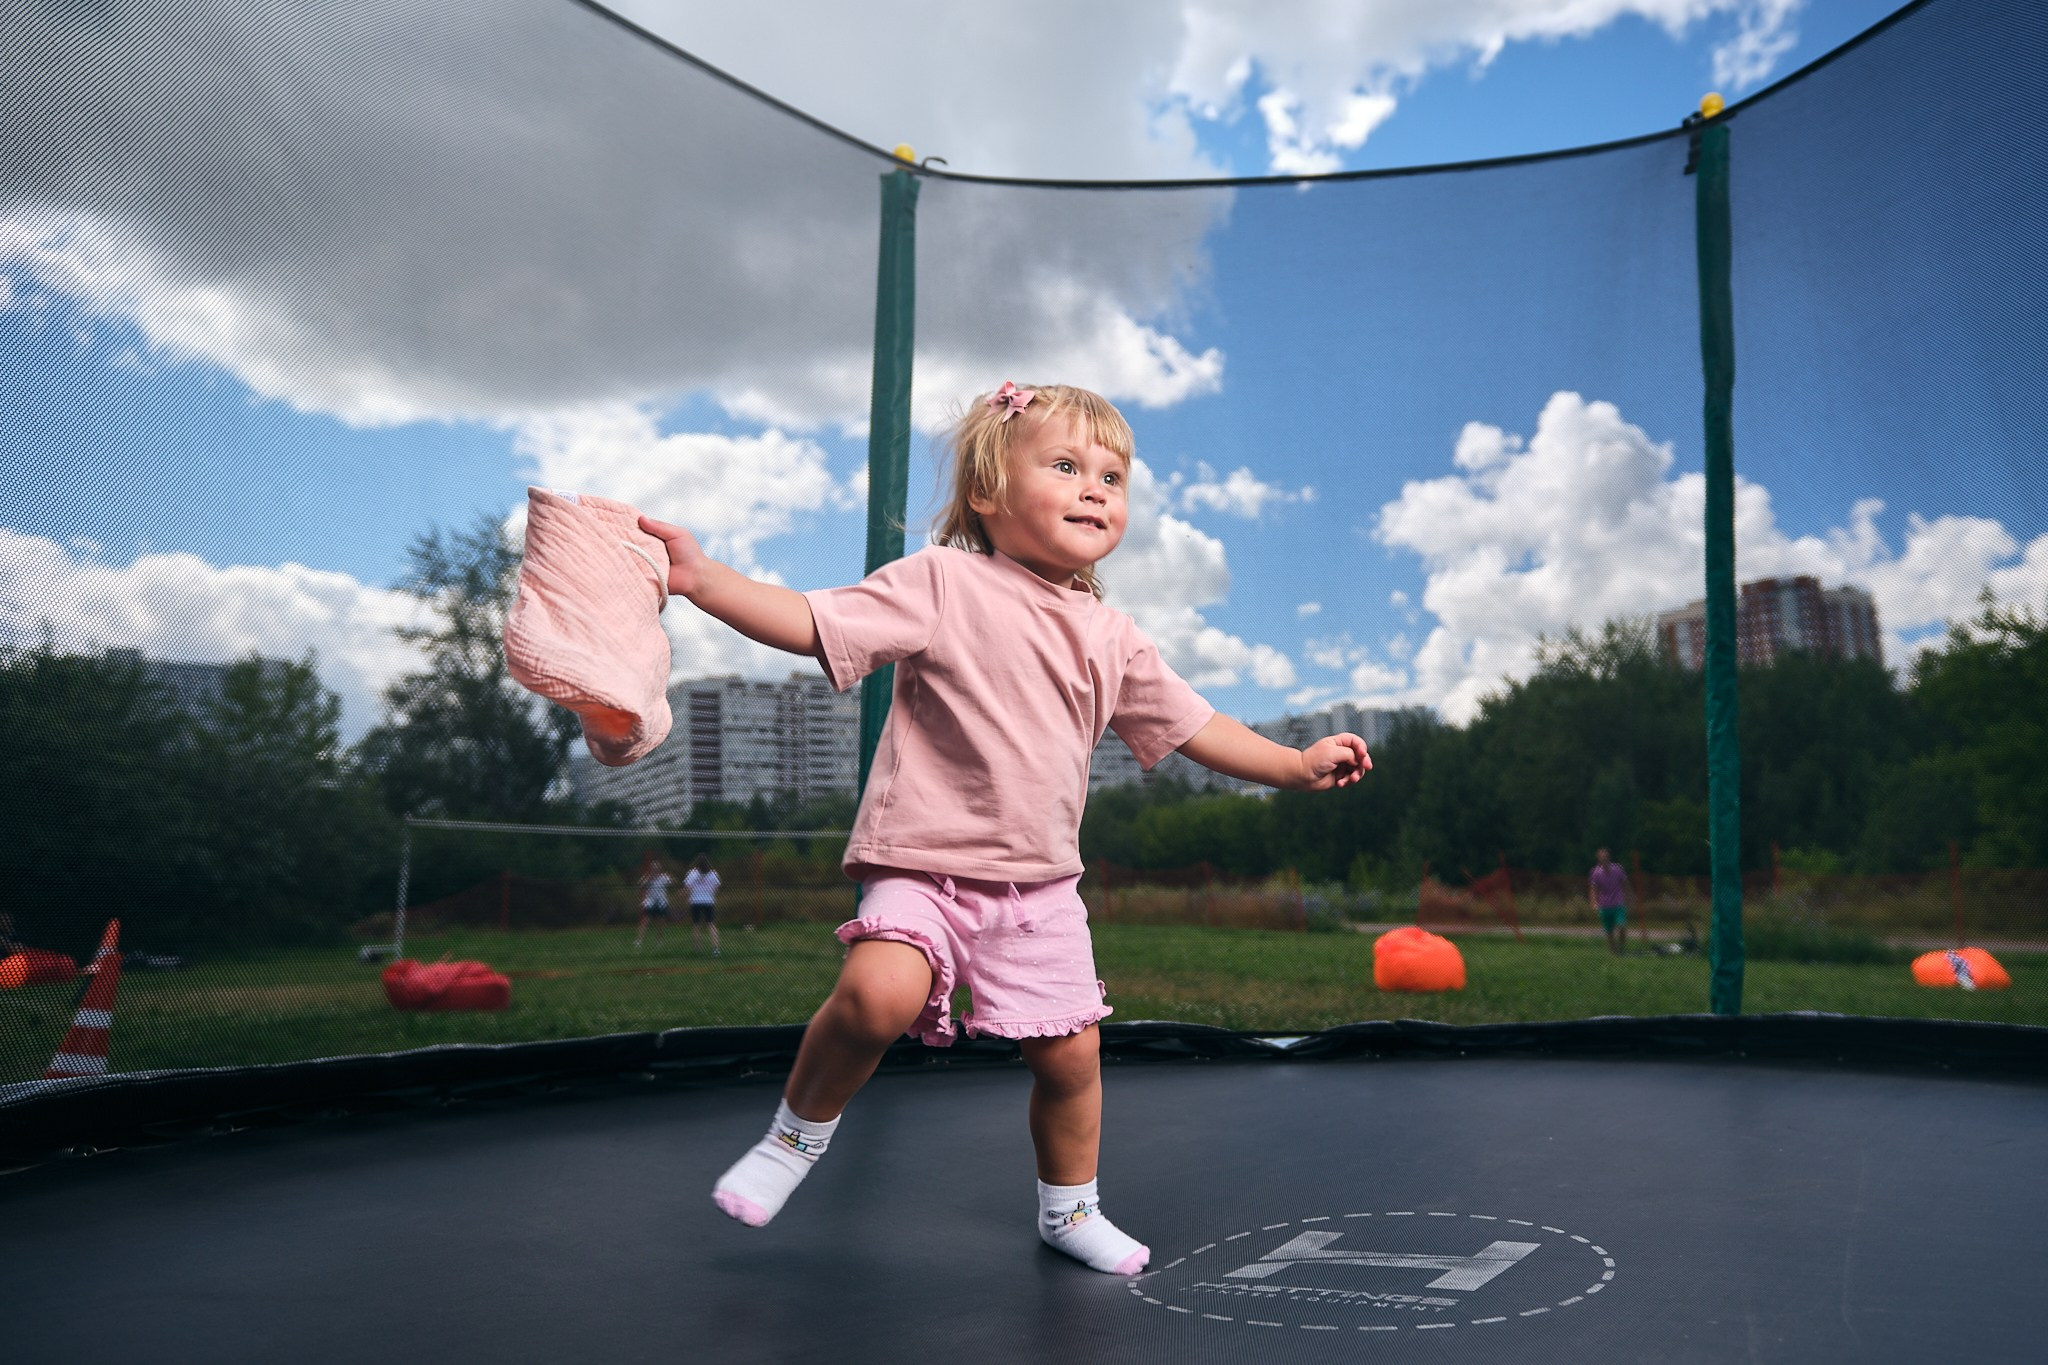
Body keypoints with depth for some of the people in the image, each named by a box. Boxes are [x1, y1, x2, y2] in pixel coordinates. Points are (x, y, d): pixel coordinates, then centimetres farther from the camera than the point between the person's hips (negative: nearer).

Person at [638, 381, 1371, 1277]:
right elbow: (810, 624, -14)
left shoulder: (1111, 638, 9)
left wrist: (1298, 764, 12)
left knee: (1071, 1051, 7)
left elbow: (1194, 728, 17)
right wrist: (703, 580, -26)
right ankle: (800, 1128, 2)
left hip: (1040, 884, 5)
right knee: (879, 992, -29)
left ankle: (1069, 1210, 36)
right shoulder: (941, 583, -7)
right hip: (923, 865, -5)